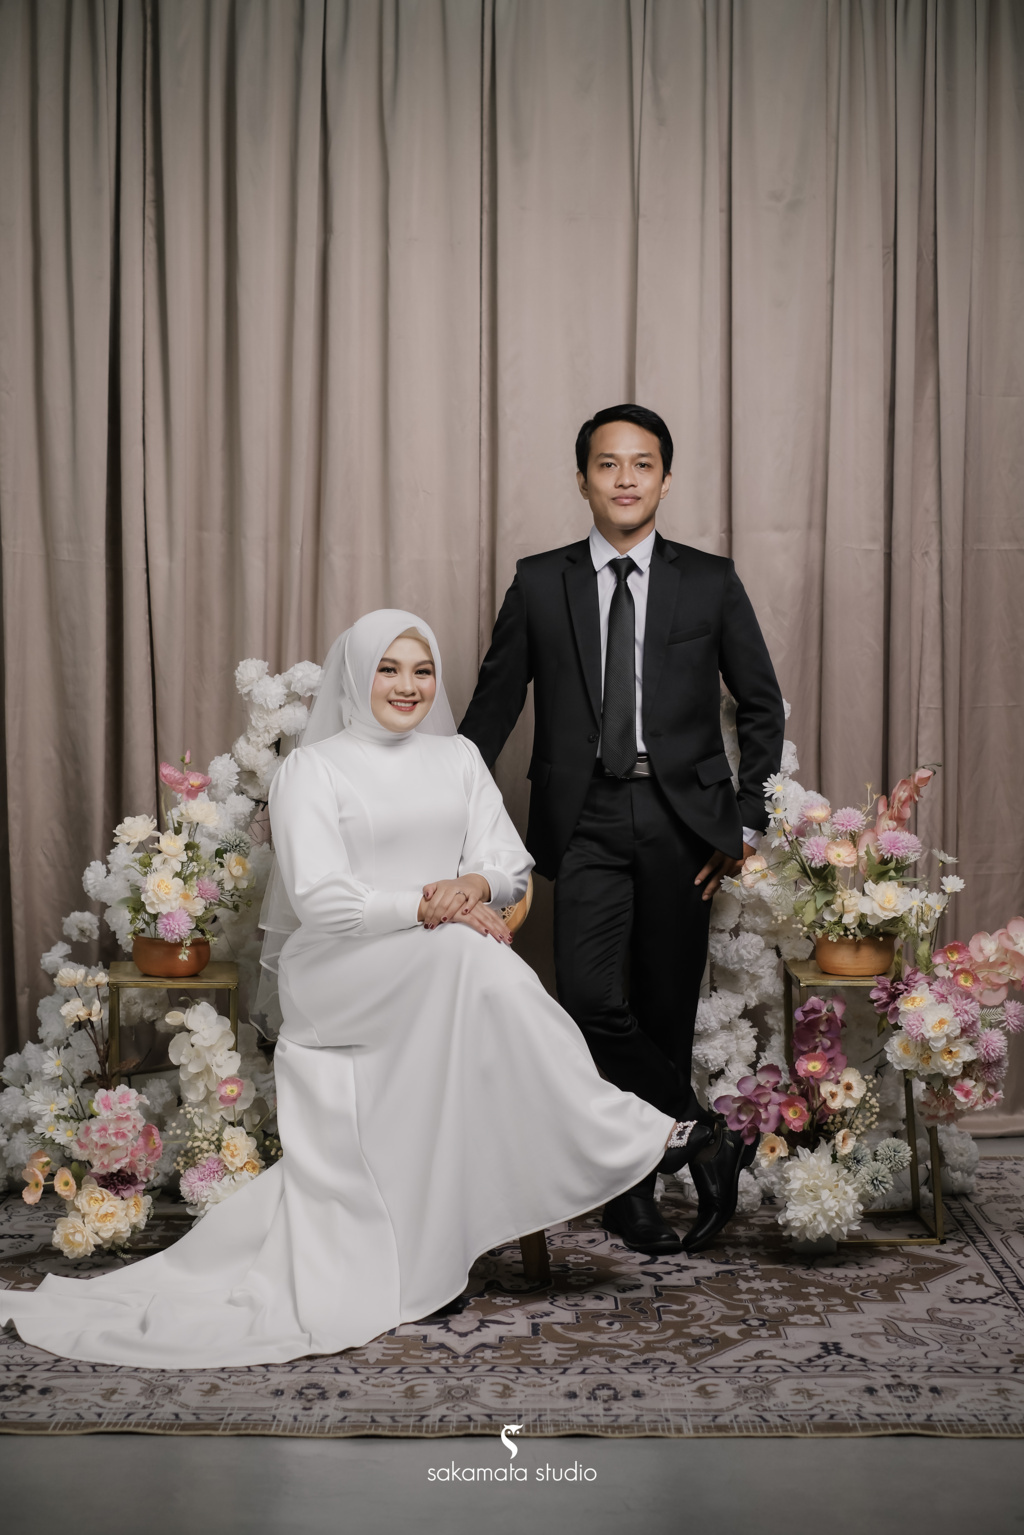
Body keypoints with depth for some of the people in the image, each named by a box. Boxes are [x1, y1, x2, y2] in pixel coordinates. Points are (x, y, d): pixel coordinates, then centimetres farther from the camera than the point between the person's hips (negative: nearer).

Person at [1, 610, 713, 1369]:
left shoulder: (458, 758, 16)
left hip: (444, 979, 5)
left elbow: (510, 862, 8)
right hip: (340, 972, -5)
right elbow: (320, 897, -11)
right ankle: (627, 1136, -26)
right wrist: (430, 908, -19)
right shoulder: (314, 768, 1)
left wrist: (472, 886, -15)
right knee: (466, 953, -32)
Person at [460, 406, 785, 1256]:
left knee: (666, 1010, 6)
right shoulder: (541, 583, 7)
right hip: (587, 821, 0)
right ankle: (710, 1139, 4)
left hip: (682, 821, 1)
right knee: (591, 998, -15)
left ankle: (635, 1188, 24)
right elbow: (493, 707, 10)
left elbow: (762, 706, 10)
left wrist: (746, 822, 2)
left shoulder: (711, 581, 6)